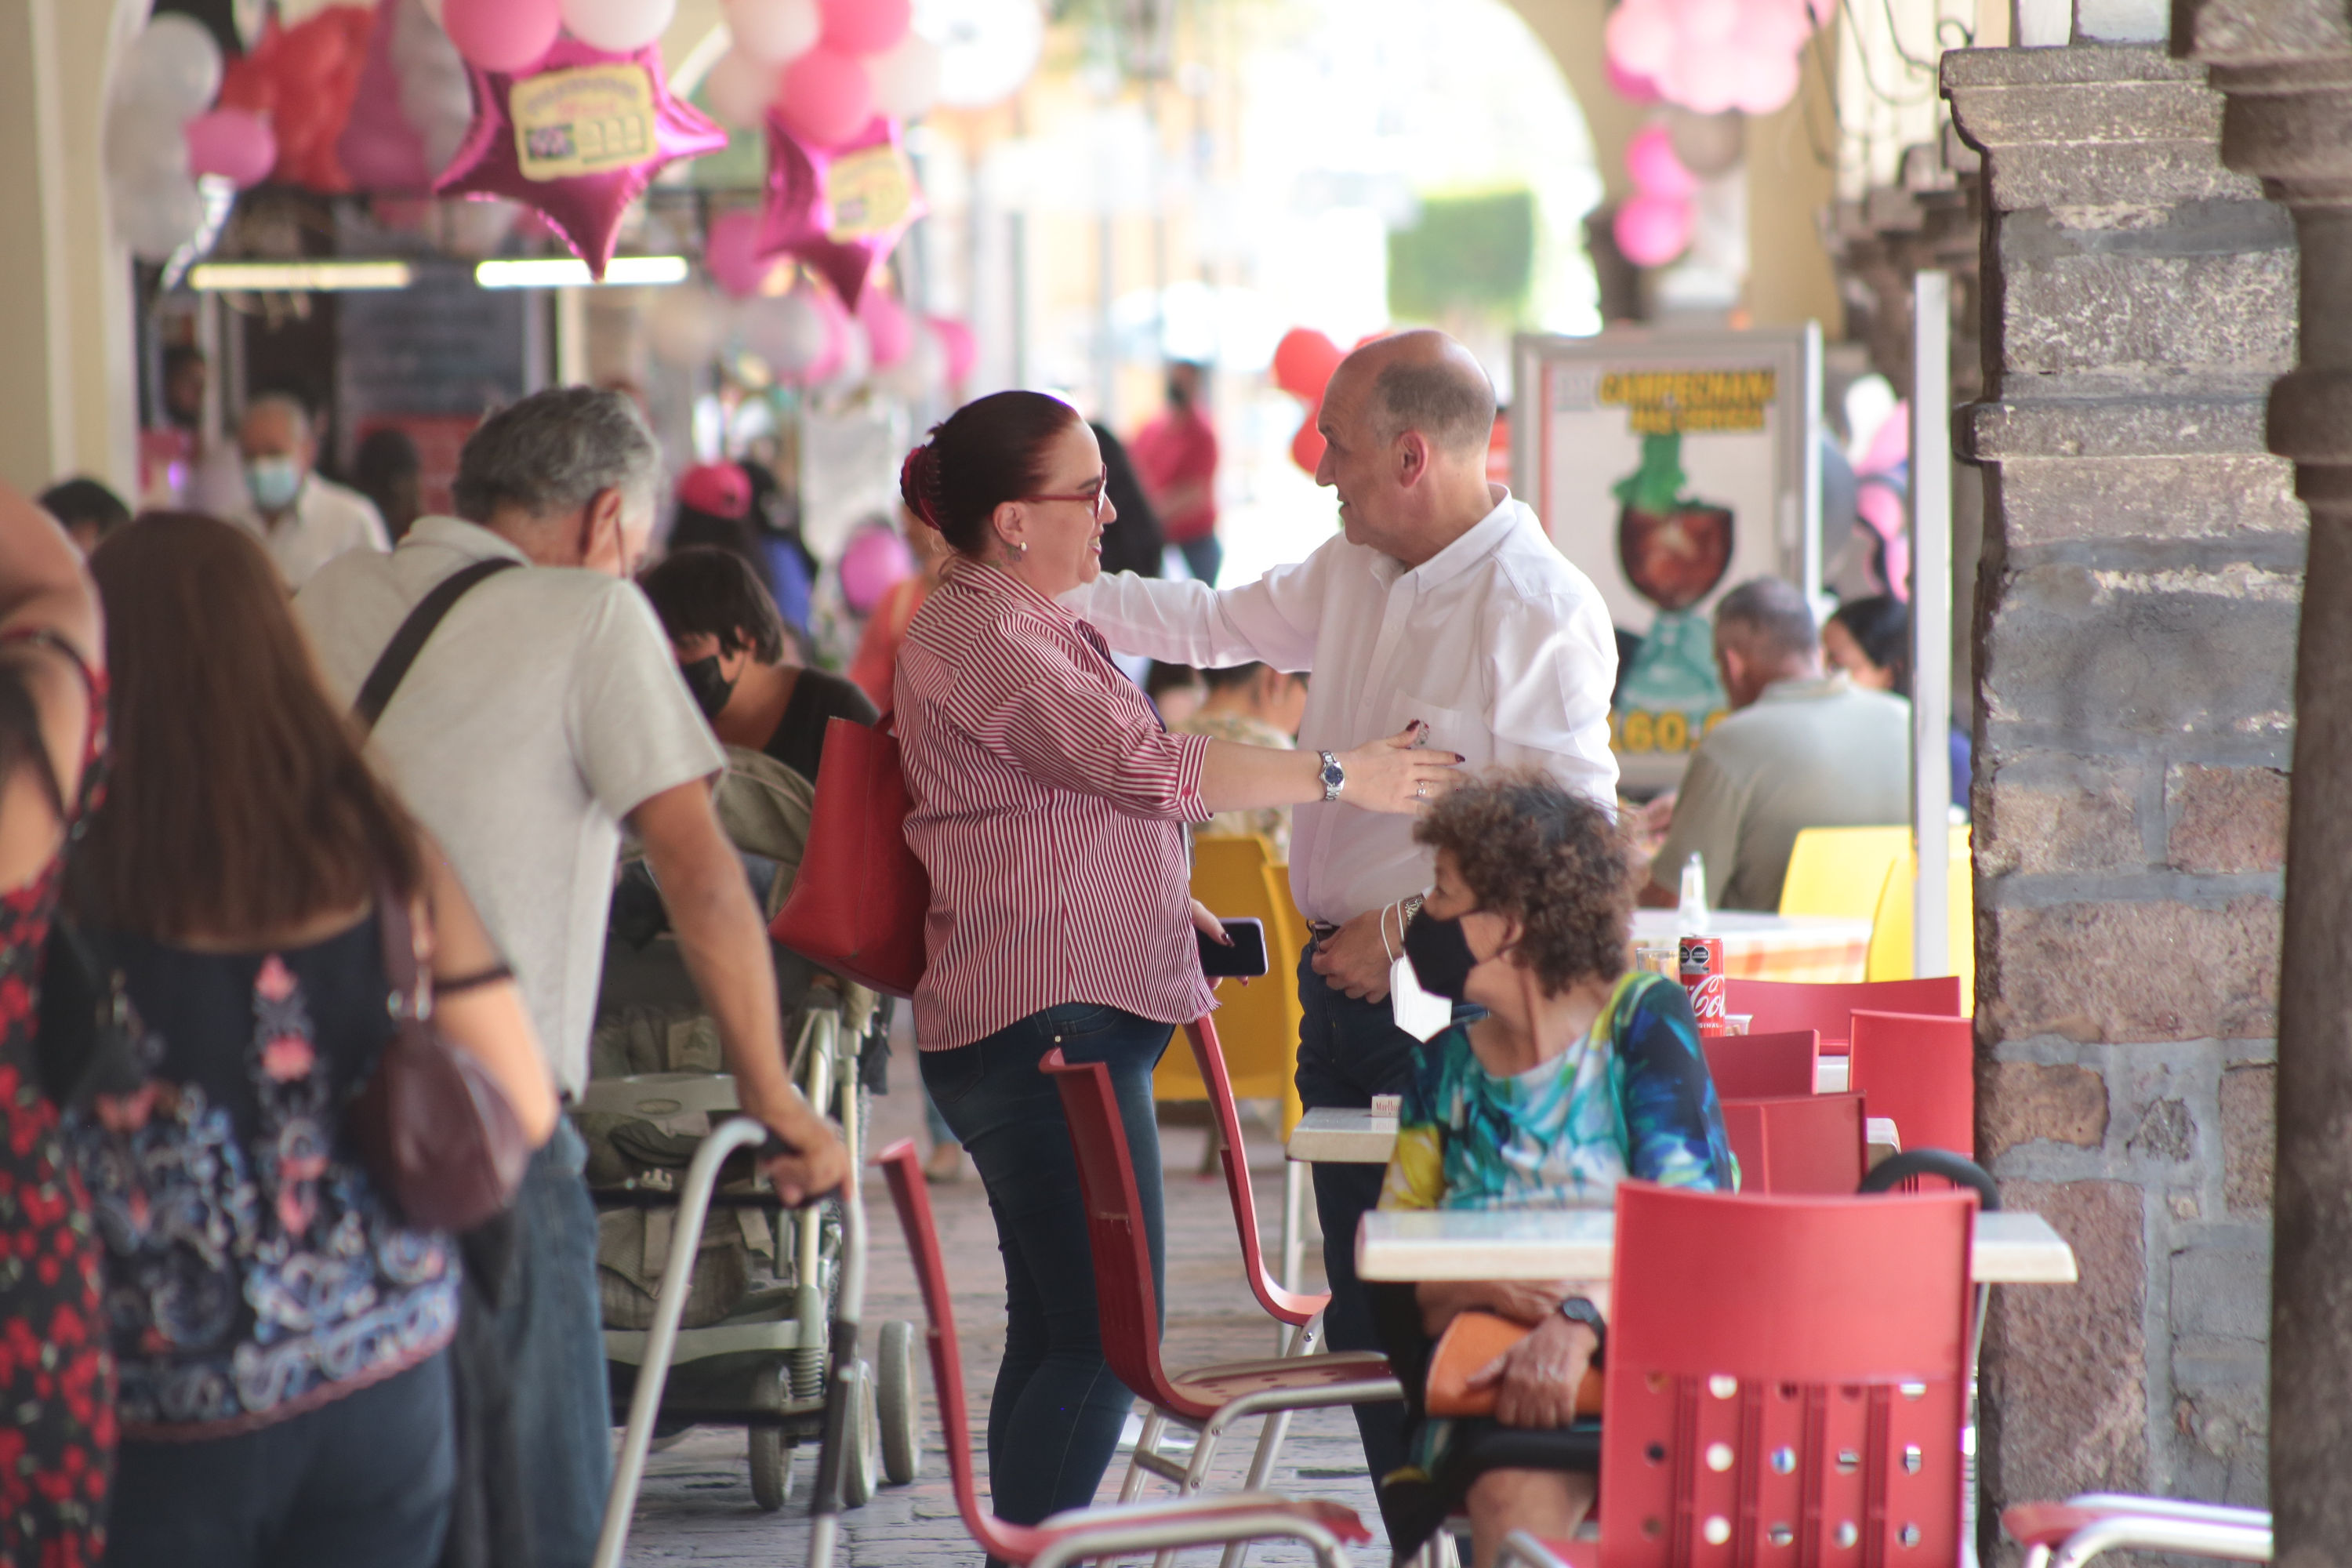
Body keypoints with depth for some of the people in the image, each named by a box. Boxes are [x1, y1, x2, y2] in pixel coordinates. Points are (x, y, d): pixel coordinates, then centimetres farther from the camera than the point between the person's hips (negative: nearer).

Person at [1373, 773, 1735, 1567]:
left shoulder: (1645, 1020, 4)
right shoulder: (1445, 1067, 17)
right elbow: (1389, 1277, 9)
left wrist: (1580, 1321, -28)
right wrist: (1481, 1287, -15)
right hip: (1489, 1375, 3)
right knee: (1514, 1487, -35)